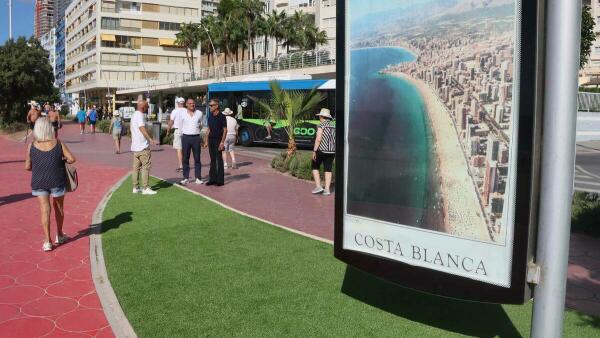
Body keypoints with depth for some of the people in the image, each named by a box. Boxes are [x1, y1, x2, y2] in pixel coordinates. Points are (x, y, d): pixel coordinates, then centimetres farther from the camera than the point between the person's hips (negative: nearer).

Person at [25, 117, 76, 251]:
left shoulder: (31, 146, -5)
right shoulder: (58, 144, -6)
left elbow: (27, 166, 0)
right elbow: (72, 159, -9)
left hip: (39, 182, 0)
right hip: (56, 180, 0)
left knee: (45, 209, 3)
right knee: (59, 208, 18)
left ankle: (47, 241, -2)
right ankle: (59, 236, 33)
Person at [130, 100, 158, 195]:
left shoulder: (134, 115, 17)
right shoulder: (140, 116, -15)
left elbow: (131, 126, 30)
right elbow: (142, 129, -29)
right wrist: (151, 140, -40)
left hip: (135, 146, 10)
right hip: (142, 147, -10)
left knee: (136, 167, 11)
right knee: (146, 166, -7)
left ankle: (136, 187, 15)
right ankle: (145, 188, -7)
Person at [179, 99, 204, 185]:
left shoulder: (199, 113, 5)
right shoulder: (182, 114, 3)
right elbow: (180, 126, 14)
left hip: (196, 137, 0)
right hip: (186, 137, 0)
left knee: (197, 158, 1)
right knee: (185, 158, 2)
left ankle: (198, 178, 5)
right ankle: (186, 178, 7)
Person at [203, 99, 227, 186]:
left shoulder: (221, 116, -8)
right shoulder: (210, 116, 11)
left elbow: (225, 130, -9)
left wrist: (222, 142, -17)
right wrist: (206, 140, 11)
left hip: (218, 140, -6)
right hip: (211, 139, 6)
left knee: (219, 160, -3)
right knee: (212, 160, 9)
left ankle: (220, 180, 2)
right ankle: (212, 179, 15)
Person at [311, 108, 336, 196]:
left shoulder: (321, 125, -10)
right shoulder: (333, 126, 11)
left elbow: (318, 139, -18)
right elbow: (334, 140, 12)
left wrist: (314, 151, -14)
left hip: (321, 150, -6)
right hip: (331, 151, 6)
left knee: (315, 167, 9)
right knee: (328, 170, 7)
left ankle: (318, 187, 1)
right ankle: (327, 189, 2)